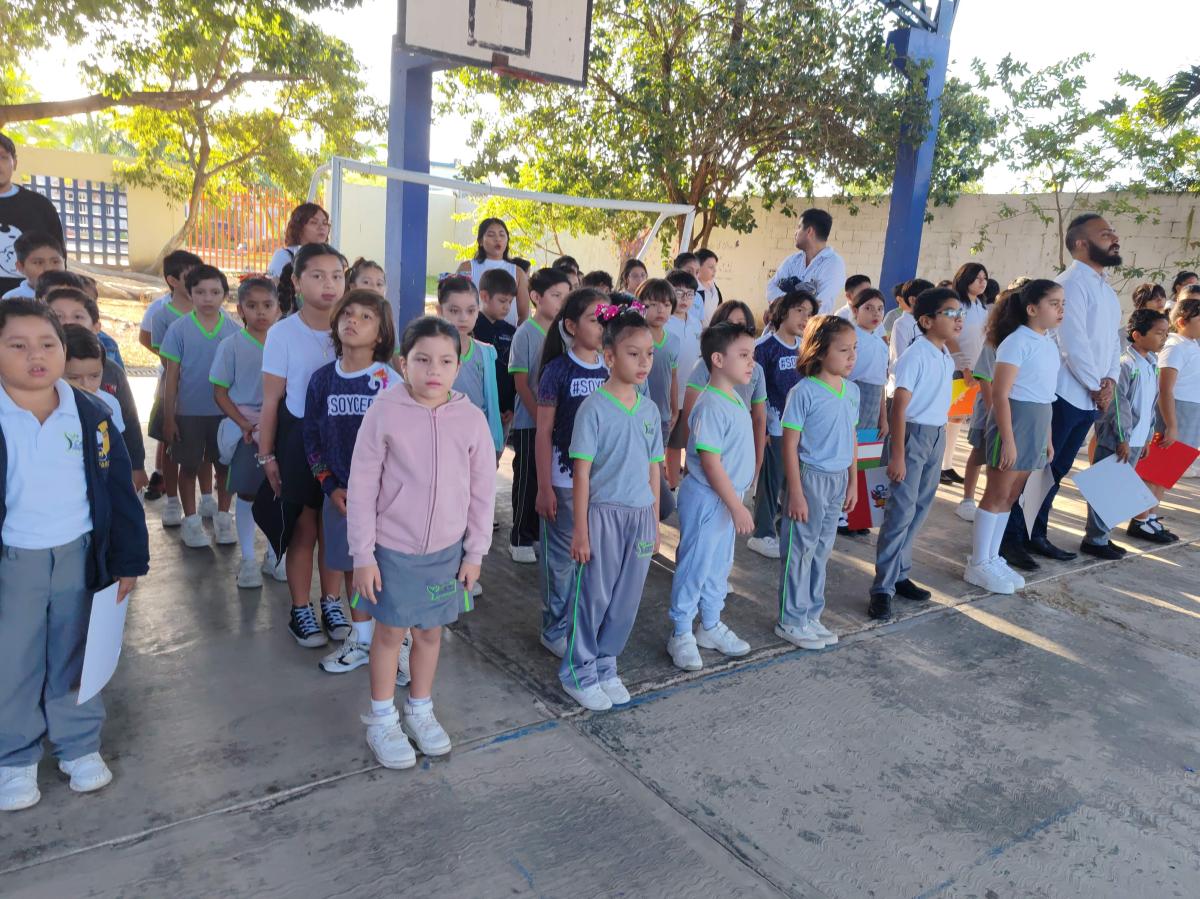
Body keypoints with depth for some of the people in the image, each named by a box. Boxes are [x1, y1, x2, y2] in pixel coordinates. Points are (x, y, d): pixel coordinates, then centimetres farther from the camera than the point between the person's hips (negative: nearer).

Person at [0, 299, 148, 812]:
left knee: (75, 655, 16)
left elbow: (118, 491, 2)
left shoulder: (90, 415, -3)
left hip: (77, 555, 2)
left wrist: (128, 559, 2)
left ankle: (80, 746, 33)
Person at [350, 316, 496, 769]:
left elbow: (483, 490, 1)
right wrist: (362, 554, -9)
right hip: (393, 548, -2)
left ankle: (420, 710, 39)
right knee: (390, 631, 12)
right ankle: (382, 720, 32)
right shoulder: (385, 413, -13)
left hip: (446, 549, 2)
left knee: (430, 631, 17)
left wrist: (475, 552, 3)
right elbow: (362, 487, -9)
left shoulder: (471, 418, -6)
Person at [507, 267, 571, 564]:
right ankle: (520, 539, 17)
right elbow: (521, 383, -11)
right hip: (530, 422, -5)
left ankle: (541, 532, 27)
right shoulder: (526, 333, -10)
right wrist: (540, 419, -14)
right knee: (527, 481, 4)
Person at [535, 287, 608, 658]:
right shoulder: (558, 370, -8)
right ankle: (556, 629, 24)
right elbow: (543, 434, -6)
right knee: (562, 557, 7)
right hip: (565, 480, -4)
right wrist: (544, 488, -9)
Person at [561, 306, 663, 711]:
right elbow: (582, 472, -10)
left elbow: (654, 469, 12)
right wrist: (581, 530, -10)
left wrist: (655, 522, 13)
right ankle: (578, 672, 23)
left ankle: (605, 665, 30)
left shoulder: (649, 410, 6)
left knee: (626, 599, 12)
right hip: (604, 514, -5)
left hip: (640, 516, 5)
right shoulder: (594, 408, -11)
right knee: (593, 596, 6)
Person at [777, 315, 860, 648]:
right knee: (801, 550, 4)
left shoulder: (852, 390, 5)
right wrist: (796, 492, -16)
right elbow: (790, 444, -15)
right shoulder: (804, 392, -16)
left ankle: (811, 616, 29)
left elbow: (852, 437, 13)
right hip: (810, 478, -7)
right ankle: (791, 621, 17)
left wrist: (853, 482, 13)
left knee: (822, 550, 15)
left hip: (838, 479, 7)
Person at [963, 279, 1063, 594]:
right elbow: (1000, 394, -17)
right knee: (997, 495, -2)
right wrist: (1008, 440, -20)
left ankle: (991, 559, 22)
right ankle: (978, 565, 8)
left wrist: (1047, 438, 18)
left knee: (1010, 497, 12)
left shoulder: (1050, 344, 12)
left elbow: (1045, 396, 17)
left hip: (1037, 425, 8)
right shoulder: (1017, 342, -13)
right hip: (1013, 420, -8)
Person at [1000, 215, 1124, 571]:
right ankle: (1011, 537, 3)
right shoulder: (1071, 283, -11)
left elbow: (1114, 339, 16)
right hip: (1064, 394, -9)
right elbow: (1074, 342, -18)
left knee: (1056, 470, 14)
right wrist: (1096, 386, -11)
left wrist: (1110, 380, -1)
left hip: (1091, 399, 9)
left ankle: (1036, 534, 23)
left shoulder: (1107, 290, 17)